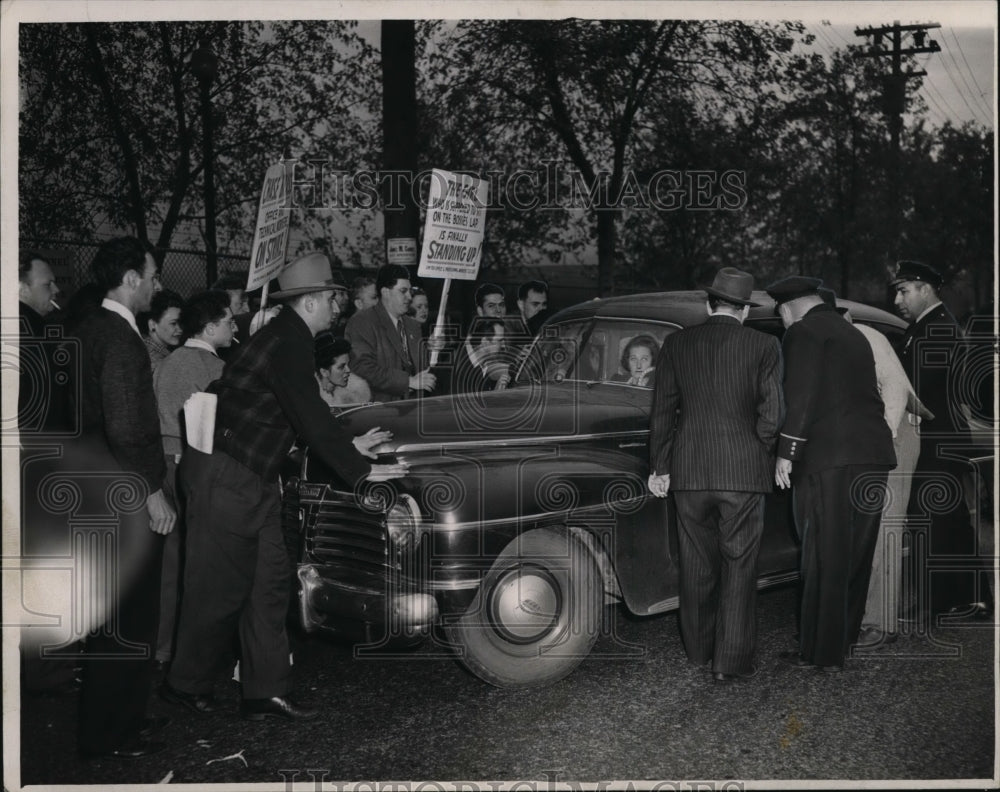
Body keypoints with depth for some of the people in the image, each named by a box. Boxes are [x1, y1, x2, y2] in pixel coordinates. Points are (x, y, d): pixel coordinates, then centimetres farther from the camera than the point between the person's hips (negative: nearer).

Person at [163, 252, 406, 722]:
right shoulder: (287, 344, -18)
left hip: (250, 481, 10)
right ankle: (185, 685, 19)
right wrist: (358, 471, -17)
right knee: (220, 586, 1)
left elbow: (307, 414, 24)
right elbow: (311, 418, -22)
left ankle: (266, 692, 14)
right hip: (225, 478, -10)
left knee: (270, 582, 9)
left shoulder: (285, 337, 13)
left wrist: (349, 446, 25)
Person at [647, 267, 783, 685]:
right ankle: (731, 661, 5)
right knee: (738, 567, 5)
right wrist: (759, 455, 10)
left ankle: (698, 649, 28)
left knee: (697, 564, 15)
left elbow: (662, 412, 4)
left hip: (688, 471, 3)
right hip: (744, 471, -2)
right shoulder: (764, 347, -4)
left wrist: (658, 467, 11)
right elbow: (771, 415, -7)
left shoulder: (676, 344, 2)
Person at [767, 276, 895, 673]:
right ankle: (844, 639, 23)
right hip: (872, 454, 8)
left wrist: (786, 453, -10)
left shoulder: (803, 332, -3)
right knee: (855, 557, 14)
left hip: (828, 459, -7)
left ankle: (820, 652, 2)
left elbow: (800, 397, -12)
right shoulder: (853, 334, 22)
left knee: (824, 560, -2)